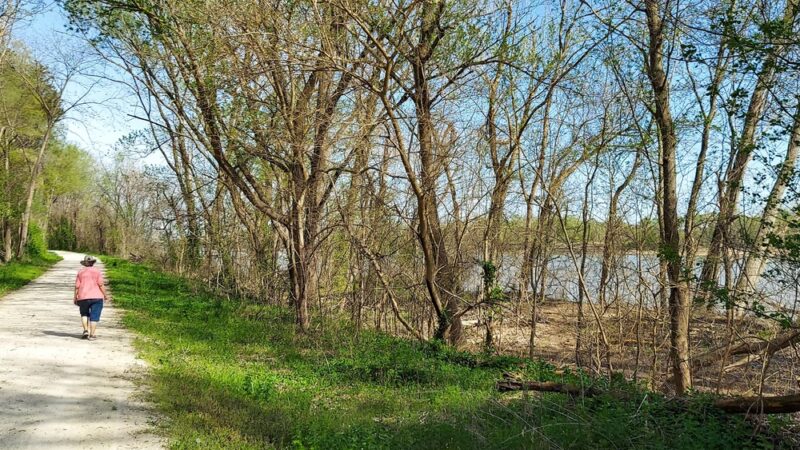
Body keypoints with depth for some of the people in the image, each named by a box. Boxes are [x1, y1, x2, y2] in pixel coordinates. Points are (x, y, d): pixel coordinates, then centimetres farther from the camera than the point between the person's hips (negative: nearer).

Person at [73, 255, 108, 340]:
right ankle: (92, 335, -1)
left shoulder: (81, 272, 5)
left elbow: (77, 286, 2)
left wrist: (75, 297, 10)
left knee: (84, 314, 22)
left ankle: (86, 330, 7)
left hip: (83, 297, 2)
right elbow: (101, 284, -8)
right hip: (96, 297, -2)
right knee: (94, 316, 1)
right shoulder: (97, 271, -1)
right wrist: (105, 295, 1)